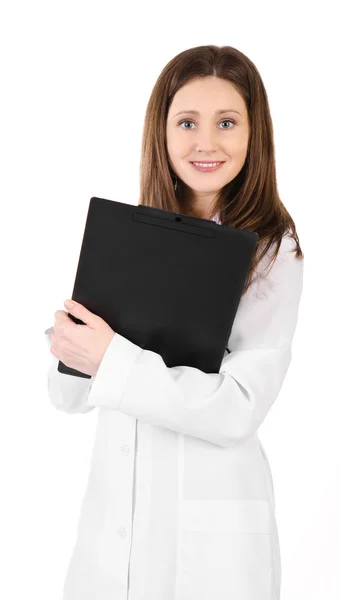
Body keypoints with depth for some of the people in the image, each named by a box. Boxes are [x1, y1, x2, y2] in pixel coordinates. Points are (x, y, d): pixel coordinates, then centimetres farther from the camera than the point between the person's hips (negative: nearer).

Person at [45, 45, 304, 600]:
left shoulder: (273, 252, -9)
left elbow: (240, 409, -18)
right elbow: (70, 397, 2)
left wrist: (112, 360, -24)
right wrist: (69, 344, -18)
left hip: (212, 530, -3)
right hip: (110, 519, 4)